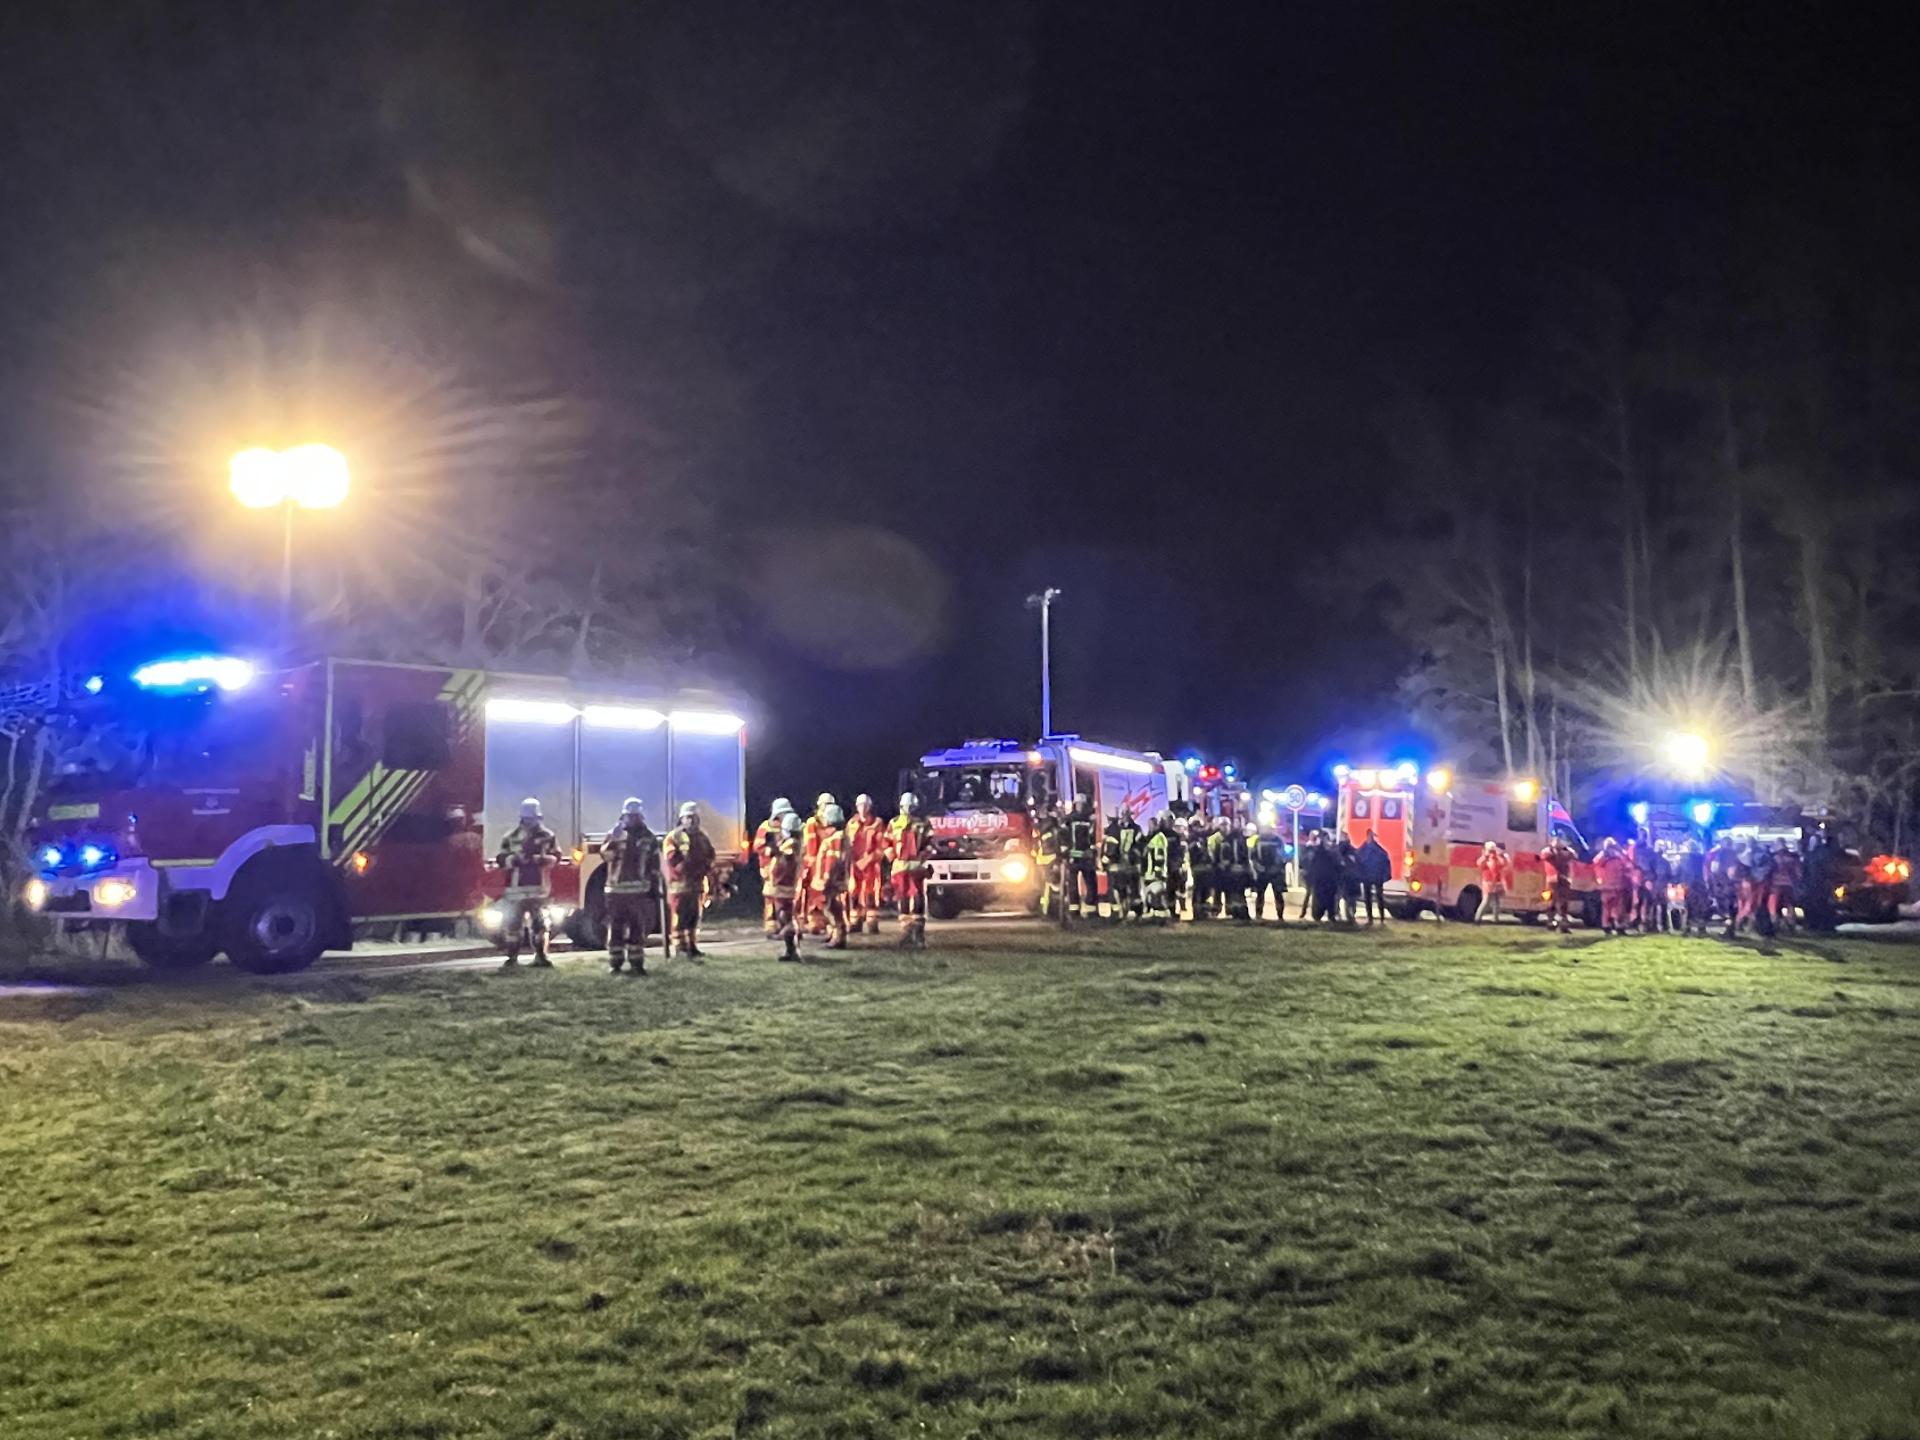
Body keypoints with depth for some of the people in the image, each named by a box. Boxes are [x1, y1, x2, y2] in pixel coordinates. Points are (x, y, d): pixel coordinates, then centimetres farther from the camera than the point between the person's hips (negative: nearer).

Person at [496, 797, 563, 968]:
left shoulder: (548, 836, 6)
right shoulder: (511, 837, 4)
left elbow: (556, 856, 3)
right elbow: (501, 859, 1)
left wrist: (542, 859, -15)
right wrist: (515, 859, -18)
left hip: (539, 888, 1)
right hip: (516, 888, -1)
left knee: (539, 923, 7)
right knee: (513, 923, -2)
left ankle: (540, 957, 15)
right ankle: (512, 958, 3)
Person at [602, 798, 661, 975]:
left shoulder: (649, 838, 7)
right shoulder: (614, 834, 6)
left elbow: (654, 867, 7)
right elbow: (605, 854, -10)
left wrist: (655, 890, 3)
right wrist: (614, 840, -26)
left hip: (640, 891, 0)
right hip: (616, 889, 0)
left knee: (638, 928, 0)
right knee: (615, 928, 2)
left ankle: (637, 963, 6)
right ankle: (615, 963, 8)